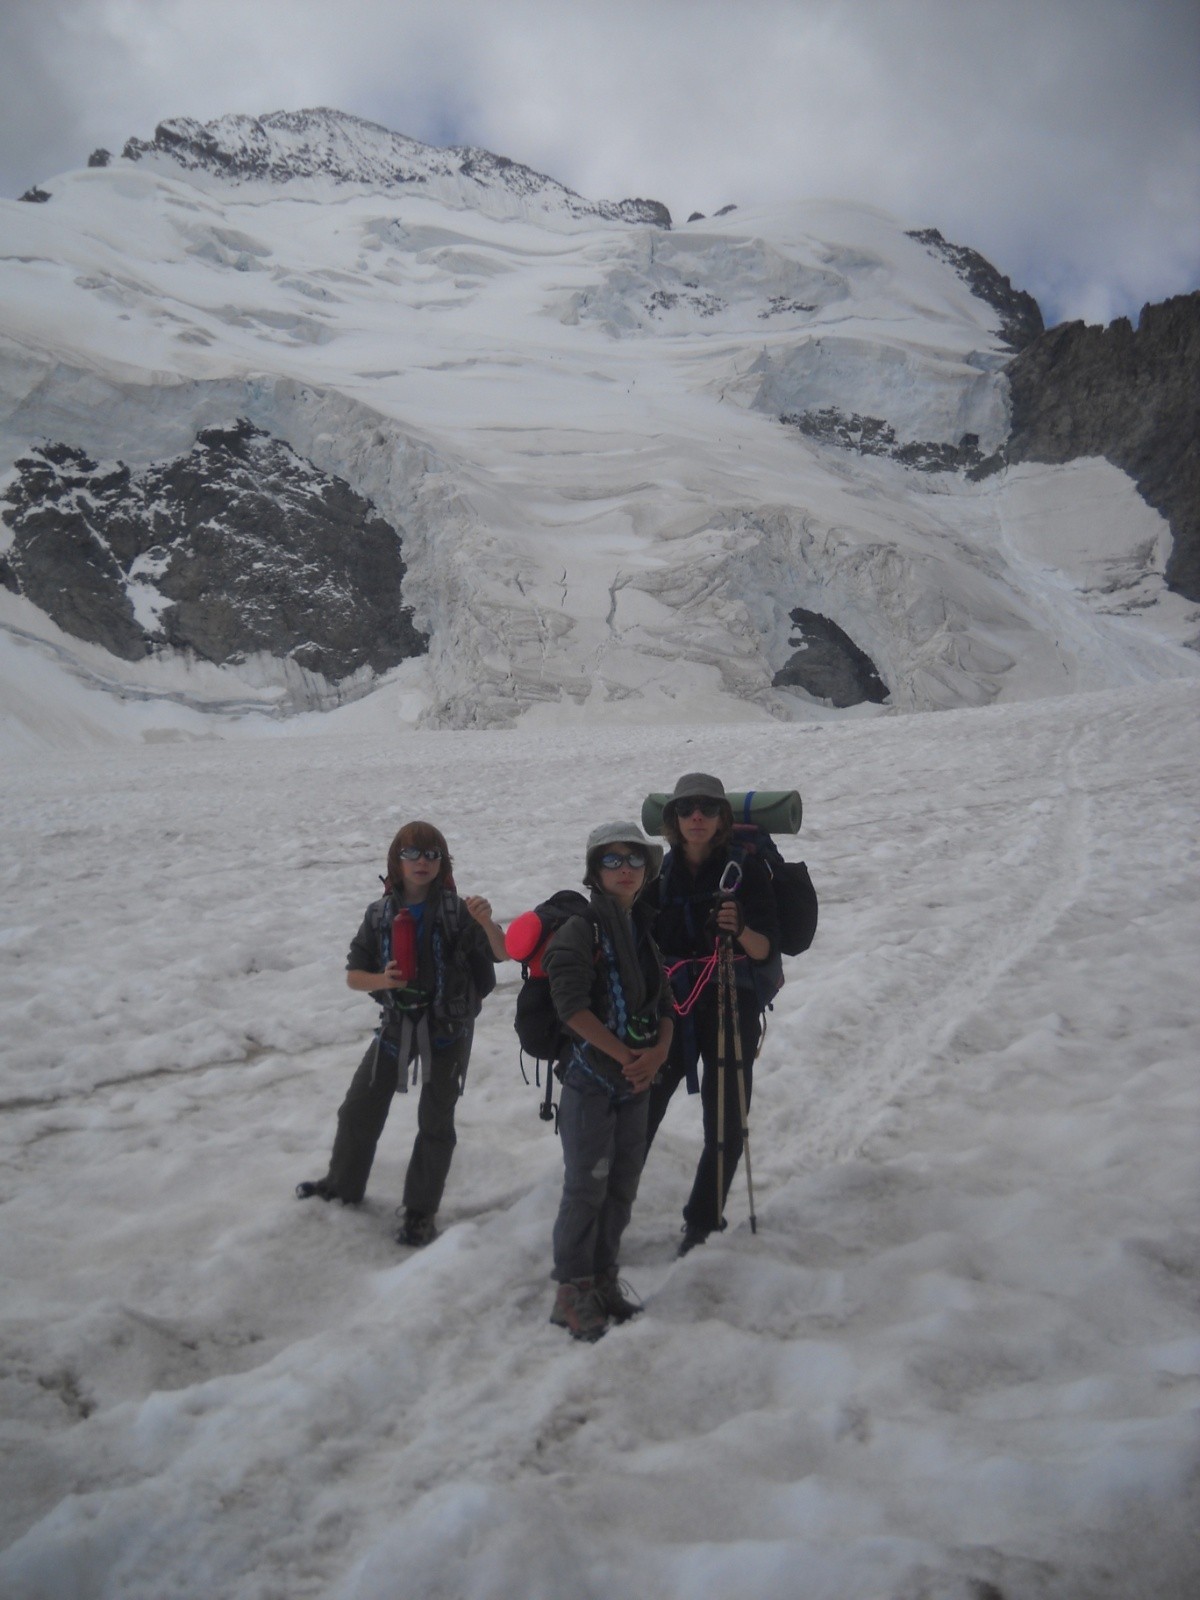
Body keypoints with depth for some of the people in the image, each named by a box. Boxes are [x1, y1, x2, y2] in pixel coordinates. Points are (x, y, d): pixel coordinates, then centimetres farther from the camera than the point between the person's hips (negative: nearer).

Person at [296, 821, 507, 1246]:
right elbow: (353, 975, -2)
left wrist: (487, 922, -43)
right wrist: (382, 980, -24)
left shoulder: (457, 912, -15)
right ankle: (343, 1184, 37)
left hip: (448, 1027, -3)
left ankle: (421, 1211, 19)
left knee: (435, 1121, 5)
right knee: (360, 1107, 13)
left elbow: (503, 954, -23)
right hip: (398, 1023, 3)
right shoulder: (380, 914, -5)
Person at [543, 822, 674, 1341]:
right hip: (591, 1078, -7)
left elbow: (664, 1003, 10)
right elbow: (571, 1005, -19)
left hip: (637, 1081, 7)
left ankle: (603, 1279, 27)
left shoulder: (646, 932, 12)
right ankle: (572, 1290, 10)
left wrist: (658, 1051, -9)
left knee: (623, 1185, 13)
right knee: (586, 1186, -3)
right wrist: (625, 1055, -17)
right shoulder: (580, 931, -10)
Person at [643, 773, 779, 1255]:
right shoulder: (659, 872, 3)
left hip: (731, 1010, -1)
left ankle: (703, 1224, 22)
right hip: (669, 1008, 2)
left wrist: (739, 930, -29)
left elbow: (766, 950, -9)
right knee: (640, 1117, 0)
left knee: (726, 1128, 3)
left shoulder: (746, 870, -4)